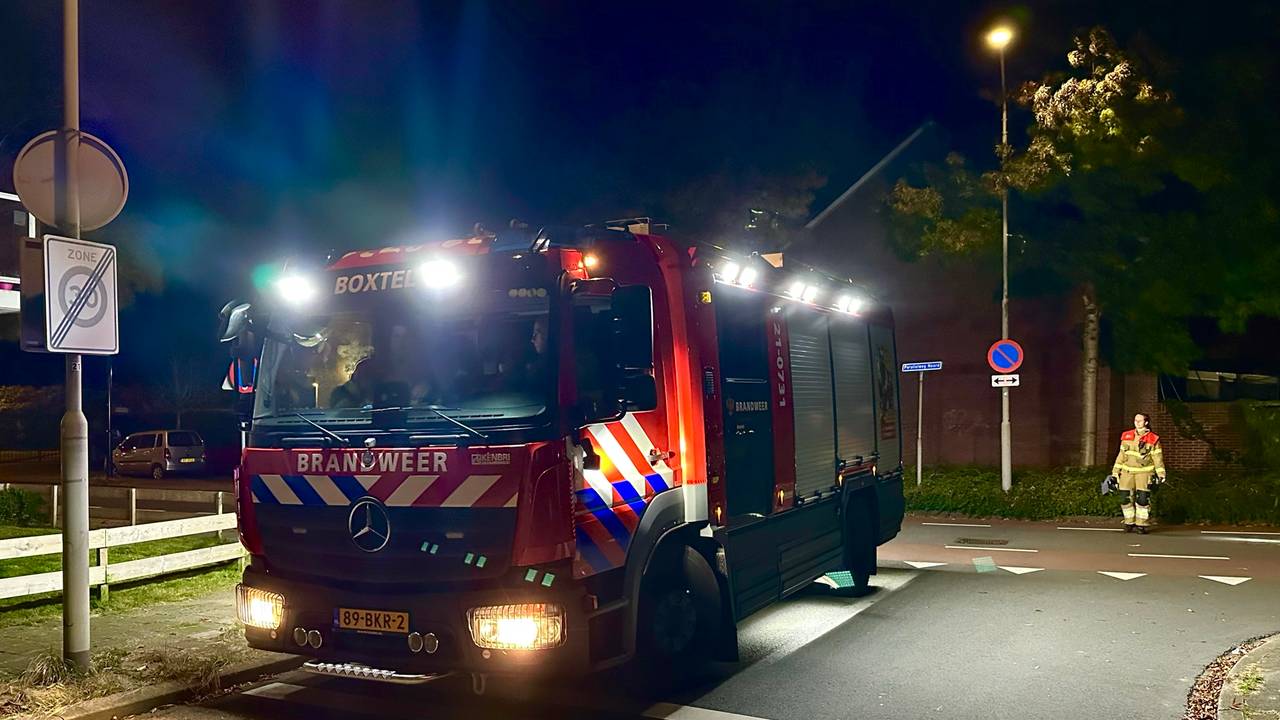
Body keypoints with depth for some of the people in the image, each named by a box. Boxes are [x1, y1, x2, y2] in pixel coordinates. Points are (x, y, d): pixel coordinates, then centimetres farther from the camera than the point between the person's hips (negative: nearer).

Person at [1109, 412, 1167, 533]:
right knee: (1125, 498, 0)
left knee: (1143, 499, -9)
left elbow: (1158, 458, 0)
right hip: (1127, 472, 3)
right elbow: (1121, 455, 14)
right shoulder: (1126, 437, 9)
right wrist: (1115, 472, 12)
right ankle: (1129, 523, 13)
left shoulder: (1153, 439, -1)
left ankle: (1141, 524, 2)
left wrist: (1161, 474, -7)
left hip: (1144, 473, -3)